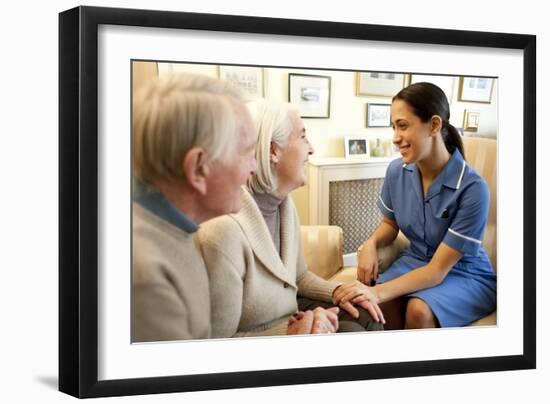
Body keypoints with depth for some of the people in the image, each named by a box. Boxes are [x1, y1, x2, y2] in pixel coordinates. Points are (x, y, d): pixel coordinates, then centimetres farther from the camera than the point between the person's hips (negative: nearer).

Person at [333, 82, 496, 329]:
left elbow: (438, 270, -24)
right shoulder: (396, 170, -8)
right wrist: (371, 243, -11)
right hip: (415, 261, 4)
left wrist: (379, 292, -36)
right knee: (380, 304, -27)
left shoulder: (472, 189, -25)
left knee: (418, 309, -33)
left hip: (465, 275, -4)